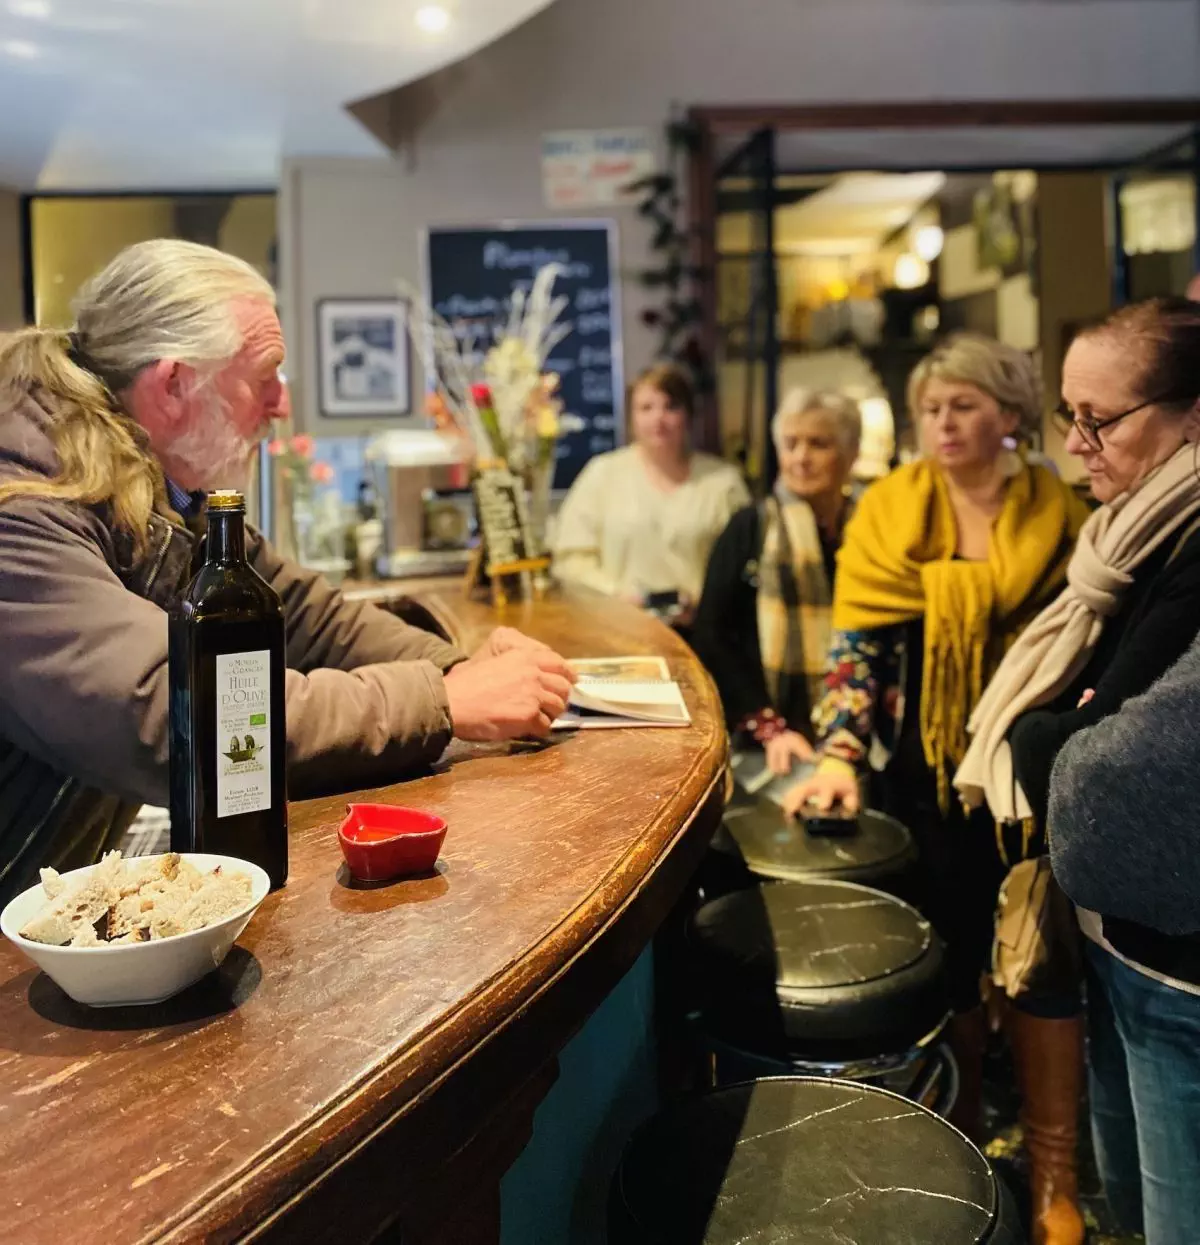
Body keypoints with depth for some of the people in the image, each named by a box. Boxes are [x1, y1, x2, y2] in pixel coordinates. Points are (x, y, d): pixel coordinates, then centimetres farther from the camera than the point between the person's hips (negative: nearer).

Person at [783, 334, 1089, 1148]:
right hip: (925, 776, -1)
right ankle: (958, 1137, 28)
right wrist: (839, 754, -20)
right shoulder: (891, 509, -2)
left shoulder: (1058, 514, 0)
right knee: (949, 960, 6)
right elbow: (858, 643, -8)